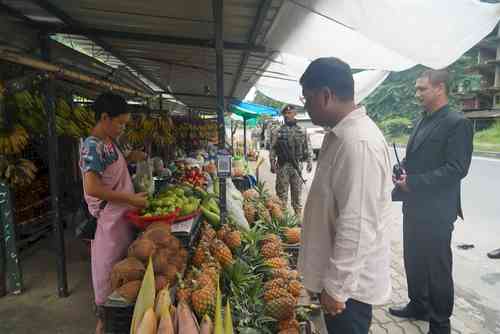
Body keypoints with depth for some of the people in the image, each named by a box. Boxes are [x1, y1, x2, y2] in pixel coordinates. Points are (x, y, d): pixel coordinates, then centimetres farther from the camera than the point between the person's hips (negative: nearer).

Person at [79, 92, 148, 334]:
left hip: (123, 215, 9)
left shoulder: (109, 142, 9)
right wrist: (131, 199, -21)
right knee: (108, 266, 6)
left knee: (122, 264, 20)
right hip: (109, 217, -9)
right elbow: (92, 188, -25)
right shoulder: (92, 146, -19)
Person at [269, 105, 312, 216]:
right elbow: (272, 149, 1)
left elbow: (307, 148, 9)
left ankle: (298, 217, 19)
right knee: (282, 193, 2)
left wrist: (309, 161, 0)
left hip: (297, 165, 1)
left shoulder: (302, 131, 9)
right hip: (282, 166, -1)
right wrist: (272, 163, -8)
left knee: (297, 193, 9)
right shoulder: (277, 132, 4)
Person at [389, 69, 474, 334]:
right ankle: (418, 306, 39)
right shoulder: (422, 122, 12)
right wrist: (402, 172, -1)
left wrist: (413, 182, -20)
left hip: (436, 211, -8)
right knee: (413, 261, 19)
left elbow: (457, 169, -19)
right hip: (413, 206, 8)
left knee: (438, 269, 7)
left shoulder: (457, 123, -12)